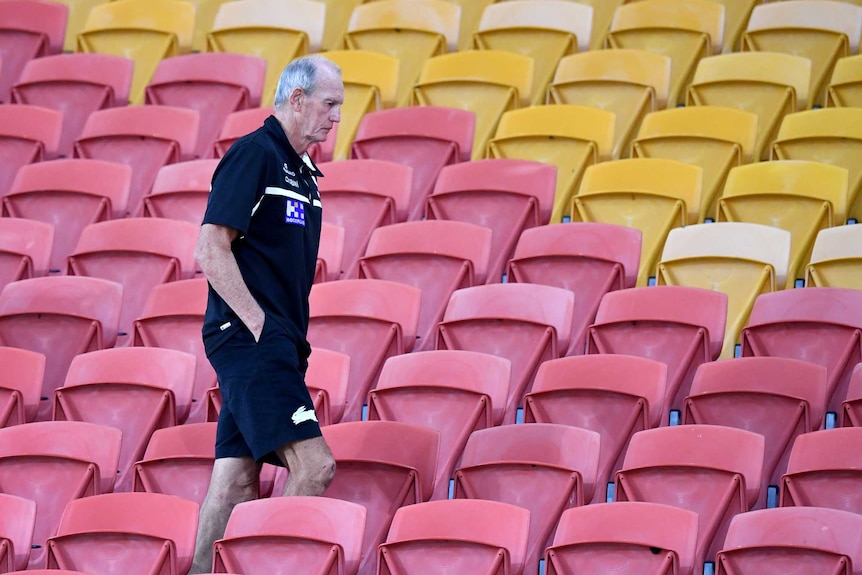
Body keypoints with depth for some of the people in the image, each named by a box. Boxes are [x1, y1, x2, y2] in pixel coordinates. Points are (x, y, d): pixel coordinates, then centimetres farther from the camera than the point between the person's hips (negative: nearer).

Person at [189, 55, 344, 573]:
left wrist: (292, 338, 14)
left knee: (239, 478, 7)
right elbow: (211, 252, -14)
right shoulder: (254, 154, -8)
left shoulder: (303, 171, 20)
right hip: (249, 339, -9)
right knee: (316, 466, -18)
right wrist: (259, 325, -16)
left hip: (275, 344, 9)